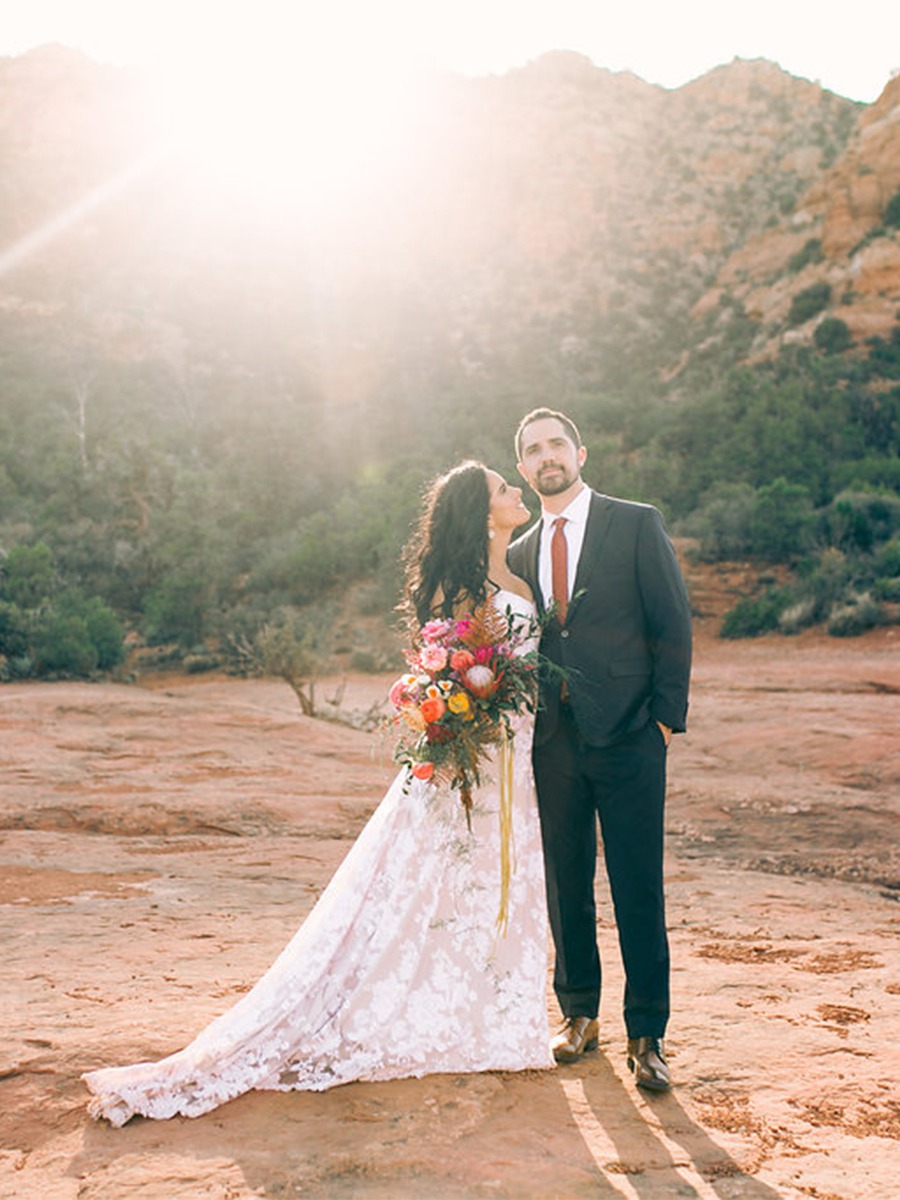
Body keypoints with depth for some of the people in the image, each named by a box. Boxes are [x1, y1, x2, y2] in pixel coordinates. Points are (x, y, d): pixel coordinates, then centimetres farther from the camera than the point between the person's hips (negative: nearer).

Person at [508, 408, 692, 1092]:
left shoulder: (637, 524, 0)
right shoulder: (520, 554, 14)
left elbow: (673, 624, -3)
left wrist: (667, 717, -7)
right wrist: (526, 721, 5)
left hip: (628, 736, -4)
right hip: (554, 741, 4)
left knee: (639, 891, 1)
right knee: (566, 886, 12)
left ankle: (647, 1036, 14)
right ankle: (579, 1015, 29)